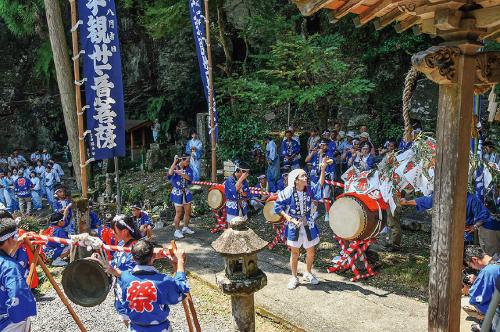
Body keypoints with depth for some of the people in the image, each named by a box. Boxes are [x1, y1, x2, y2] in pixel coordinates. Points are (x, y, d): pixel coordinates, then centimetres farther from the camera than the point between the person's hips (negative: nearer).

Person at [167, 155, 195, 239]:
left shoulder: (188, 169, 2)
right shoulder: (175, 167, -9)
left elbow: (189, 178, -15)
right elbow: (170, 174, -30)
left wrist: (181, 173, -28)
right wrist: (175, 162, -29)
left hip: (186, 192, 5)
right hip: (177, 193, -5)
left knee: (188, 212, 12)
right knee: (179, 213, -2)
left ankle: (185, 228, 29)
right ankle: (177, 230, 10)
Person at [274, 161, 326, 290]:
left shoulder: (309, 190, -3)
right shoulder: (288, 192, -14)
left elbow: (320, 185, -19)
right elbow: (278, 207, -11)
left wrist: (323, 169, -31)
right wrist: (290, 219, -18)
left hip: (308, 225, 3)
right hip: (293, 226, -3)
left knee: (311, 252, 11)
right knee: (294, 253, 7)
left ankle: (308, 273, 35)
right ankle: (294, 277, 23)